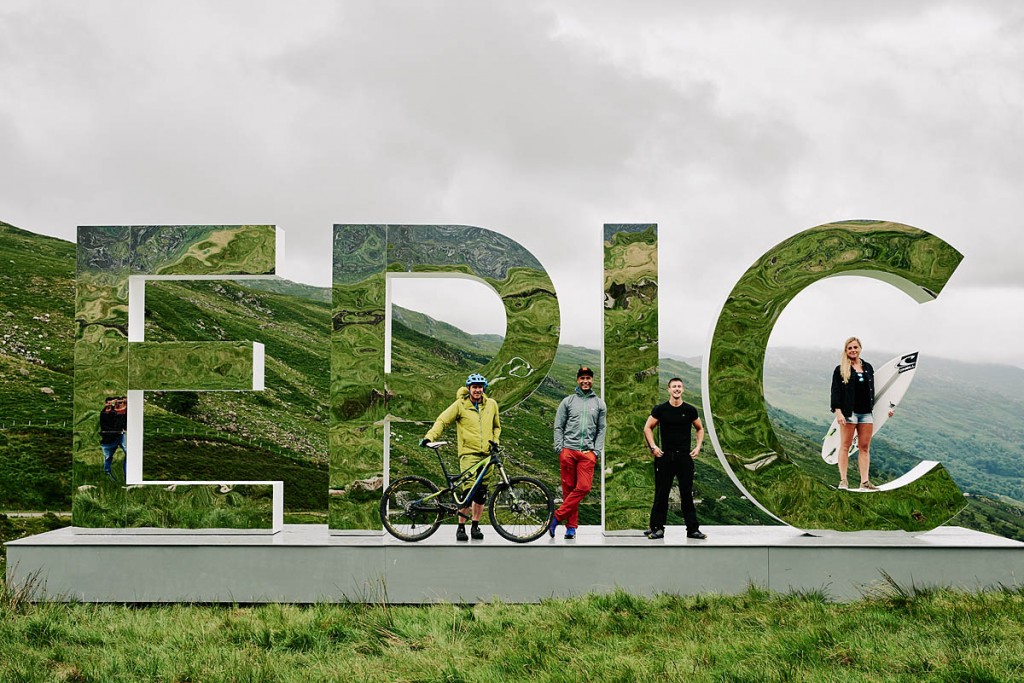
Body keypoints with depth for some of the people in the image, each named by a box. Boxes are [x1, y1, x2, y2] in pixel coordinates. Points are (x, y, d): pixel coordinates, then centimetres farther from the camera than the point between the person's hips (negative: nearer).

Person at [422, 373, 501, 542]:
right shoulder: (460, 405, 0)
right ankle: (461, 528, -4)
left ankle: (475, 526, 18)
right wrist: (430, 437, -15)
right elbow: (442, 421, -1)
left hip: (487, 454, 4)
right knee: (468, 491, -14)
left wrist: (495, 441, 9)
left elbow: (497, 426, 26)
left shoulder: (491, 404, 11)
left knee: (481, 493, 6)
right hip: (468, 453, -4)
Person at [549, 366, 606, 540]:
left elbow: (601, 429, 11)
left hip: (588, 452, 0)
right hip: (568, 450, 0)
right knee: (569, 488, 0)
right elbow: (558, 427, 8)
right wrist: (559, 448, -3)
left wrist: (597, 451, 0)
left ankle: (557, 517, -7)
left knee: (583, 488, -13)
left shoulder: (599, 403, 13)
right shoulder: (567, 401, 9)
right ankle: (571, 526, 5)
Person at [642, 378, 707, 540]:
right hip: (665, 456, -1)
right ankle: (657, 528, 8)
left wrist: (698, 446, 4)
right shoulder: (660, 409, 0)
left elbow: (700, 429, 16)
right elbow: (648, 428, 7)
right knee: (661, 494, 2)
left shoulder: (690, 410, 3)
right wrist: (653, 447, -4)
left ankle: (693, 529, 8)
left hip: (685, 456, 1)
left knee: (687, 493, 4)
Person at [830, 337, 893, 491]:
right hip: (849, 413, -5)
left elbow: (873, 391, 20)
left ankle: (865, 481, 7)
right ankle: (843, 480, 3)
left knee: (865, 447, 4)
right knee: (845, 446, -1)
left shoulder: (868, 367, 15)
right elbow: (835, 391, -4)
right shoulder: (840, 370, 1)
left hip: (866, 413, 5)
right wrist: (838, 411, -14)